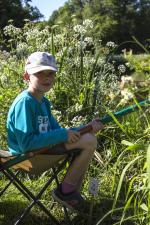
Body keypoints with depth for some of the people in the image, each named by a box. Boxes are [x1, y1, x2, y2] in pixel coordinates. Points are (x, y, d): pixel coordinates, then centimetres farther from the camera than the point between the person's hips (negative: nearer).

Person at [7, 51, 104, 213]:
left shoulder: (44, 102, 11)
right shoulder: (25, 102, -19)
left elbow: (56, 132, 10)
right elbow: (26, 143, -25)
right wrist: (63, 134, -21)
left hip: (42, 150, 10)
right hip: (28, 158, -9)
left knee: (88, 138, 12)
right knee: (90, 142, -15)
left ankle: (73, 193, 13)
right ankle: (65, 191, 0)